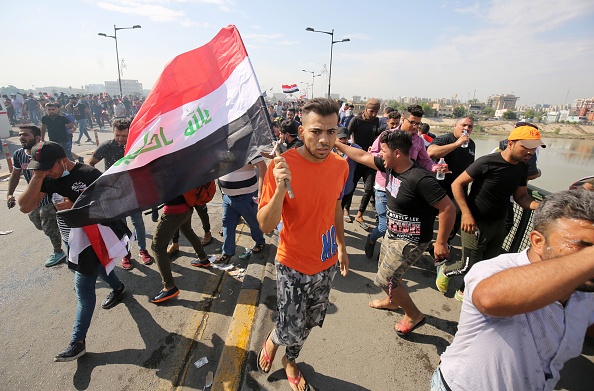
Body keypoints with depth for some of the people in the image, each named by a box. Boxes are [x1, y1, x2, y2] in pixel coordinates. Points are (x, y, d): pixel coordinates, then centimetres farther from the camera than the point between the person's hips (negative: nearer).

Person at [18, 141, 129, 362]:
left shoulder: (88, 174, -21)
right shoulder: (48, 178, -2)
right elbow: (25, 207, -9)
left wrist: (75, 207, -28)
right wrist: (37, 177, -20)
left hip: (92, 237, -7)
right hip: (72, 238, 7)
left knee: (83, 288, -3)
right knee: (97, 266, 28)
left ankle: (78, 341, 8)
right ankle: (117, 288, 56)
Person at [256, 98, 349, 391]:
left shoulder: (340, 165, -7)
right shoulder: (282, 166, -23)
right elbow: (265, 225, -23)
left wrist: (341, 245, 12)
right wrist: (280, 188, -39)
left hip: (326, 263, 5)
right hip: (293, 265, -4)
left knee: (309, 323, 22)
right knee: (291, 331, 6)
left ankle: (290, 360, 54)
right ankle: (272, 340, 45)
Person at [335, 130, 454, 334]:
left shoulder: (420, 179, -30)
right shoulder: (390, 166, -6)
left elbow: (447, 208, -26)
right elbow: (363, 156, 4)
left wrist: (441, 242, -21)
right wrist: (337, 144, 7)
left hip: (411, 240, -8)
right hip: (393, 233, 9)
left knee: (384, 279, -4)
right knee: (385, 270, 25)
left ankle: (414, 315, 21)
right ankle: (392, 301, 53)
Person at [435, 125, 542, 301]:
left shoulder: (522, 168, 3)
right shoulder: (487, 162, -19)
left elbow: (520, 196, 11)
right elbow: (457, 184, -17)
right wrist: (466, 213, -24)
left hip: (499, 224, 7)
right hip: (476, 224, -7)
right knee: (469, 266, 0)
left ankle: (464, 292, 37)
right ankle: (444, 271, 32)